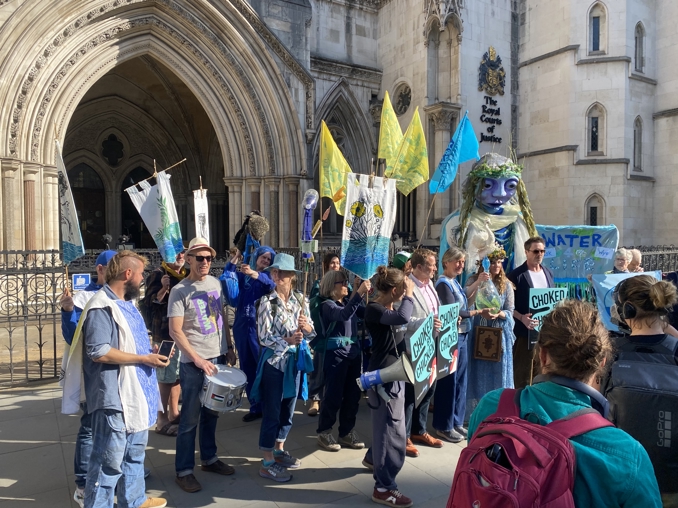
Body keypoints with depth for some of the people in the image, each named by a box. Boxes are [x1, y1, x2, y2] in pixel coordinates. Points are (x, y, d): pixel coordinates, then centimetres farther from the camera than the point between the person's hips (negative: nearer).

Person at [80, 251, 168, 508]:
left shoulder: (126, 302, 13)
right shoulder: (102, 307, -18)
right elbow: (99, 352, -26)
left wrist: (151, 352, 6)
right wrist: (144, 359, -22)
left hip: (135, 393, 10)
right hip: (114, 398, -10)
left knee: (135, 452, 23)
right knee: (110, 460, 2)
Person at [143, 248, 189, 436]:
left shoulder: (187, 275, 13)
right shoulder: (157, 275, -7)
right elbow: (149, 303, -12)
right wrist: (163, 289, -24)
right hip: (165, 334, -7)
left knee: (178, 376, 15)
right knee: (165, 377, -1)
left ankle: (174, 413, 27)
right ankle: (163, 418, 9)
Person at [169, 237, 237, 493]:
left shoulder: (216, 284, 7)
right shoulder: (180, 291, -12)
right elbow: (175, 331, -15)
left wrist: (229, 348, 12)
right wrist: (197, 359, -20)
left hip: (218, 357, 6)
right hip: (194, 363, -6)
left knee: (211, 413, 17)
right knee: (191, 418, 3)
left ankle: (209, 458, 32)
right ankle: (184, 470, 16)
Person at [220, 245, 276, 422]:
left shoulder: (267, 276, 2)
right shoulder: (242, 274, 10)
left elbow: (271, 285, -22)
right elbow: (225, 280, -5)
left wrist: (254, 274, -39)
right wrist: (234, 259, -12)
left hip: (260, 326, -4)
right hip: (242, 325, 4)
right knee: (247, 368, 10)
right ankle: (255, 407, 22)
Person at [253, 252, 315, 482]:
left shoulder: (301, 299, 1)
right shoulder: (267, 301, -12)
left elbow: (311, 333, 3)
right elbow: (264, 337, -16)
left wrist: (307, 327, -19)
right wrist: (287, 340, -30)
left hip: (294, 361, 5)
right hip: (274, 361, -5)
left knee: (287, 410, 18)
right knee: (271, 412, 3)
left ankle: (279, 450, 37)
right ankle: (267, 463, 17)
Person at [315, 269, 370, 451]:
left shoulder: (349, 301, 11)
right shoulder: (327, 305, -9)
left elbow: (366, 312, -1)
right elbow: (344, 315, -29)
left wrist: (364, 294, -12)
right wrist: (359, 293, -34)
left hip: (353, 352, 7)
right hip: (336, 354, -7)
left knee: (353, 393, 11)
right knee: (334, 394, -1)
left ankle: (346, 432, 24)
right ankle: (324, 433, 14)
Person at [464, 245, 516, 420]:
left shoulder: (506, 284, 2)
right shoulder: (474, 281, 0)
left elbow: (510, 311, 1)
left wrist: (497, 314, -20)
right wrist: (478, 282, -26)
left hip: (500, 334, 1)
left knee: (498, 373, 8)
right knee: (479, 374, 6)